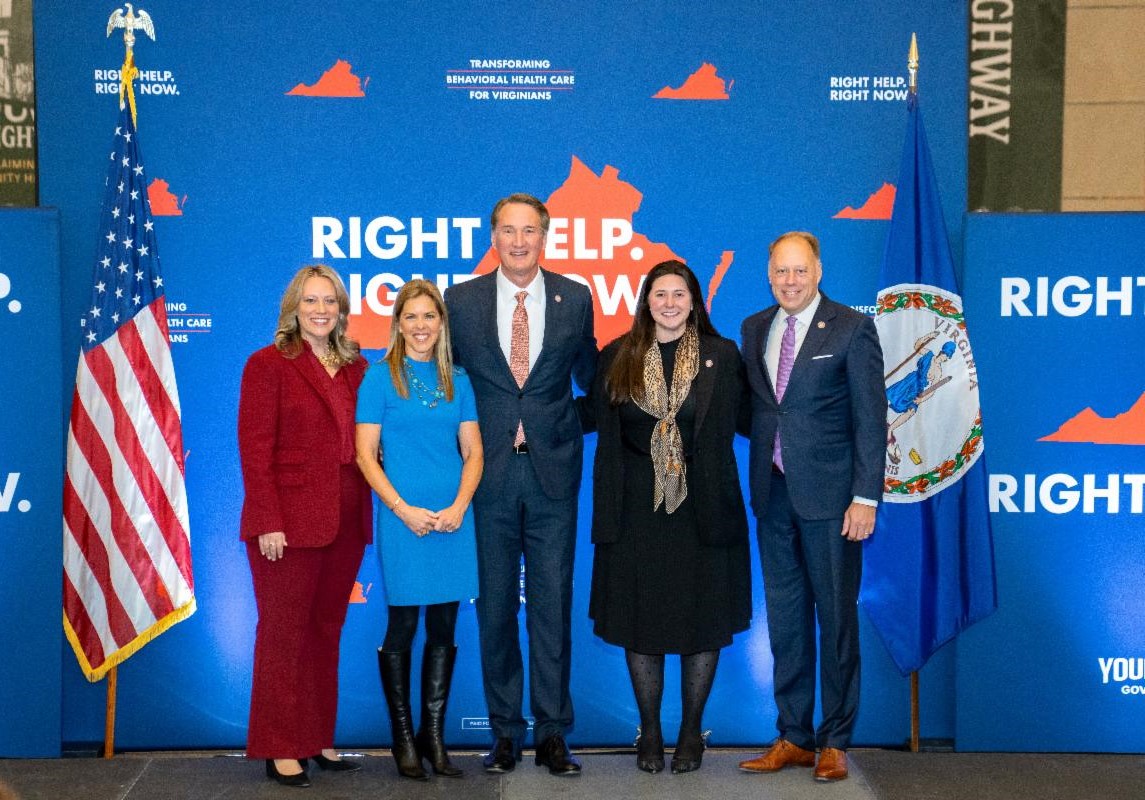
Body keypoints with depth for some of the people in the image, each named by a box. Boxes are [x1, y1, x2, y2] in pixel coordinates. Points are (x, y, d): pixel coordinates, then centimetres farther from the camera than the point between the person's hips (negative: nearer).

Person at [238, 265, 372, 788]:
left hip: (345, 523, 5)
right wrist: (268, 523, -16)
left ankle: (319, 740, 22)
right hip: (290, 523, -5)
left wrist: (369, 511, 2)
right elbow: (255, 449, -9)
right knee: (284, 633, 3)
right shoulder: (269, 364, -3)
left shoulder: (356, 367, 12)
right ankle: (281, 750, 12)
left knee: (326, 631, 12)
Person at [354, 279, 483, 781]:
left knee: (443, 630, 8)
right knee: (402, 629, 3)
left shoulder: (457, 381, 9)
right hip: (403, 519, -3)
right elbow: (366, 456, -4)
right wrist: (404, 510, -13)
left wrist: (459, 505, -8)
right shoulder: (380, 378, 0)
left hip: (453, 519, 3)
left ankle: (433, 735, 19)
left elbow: (473, 453, 8)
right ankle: (403, 737, 16)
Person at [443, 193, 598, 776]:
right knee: (495, 606, 7)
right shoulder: (461, 300, 3)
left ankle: (552, 733, 13)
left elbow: (589, 375, 15)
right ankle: (505, 732, 18)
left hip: (553, 470, 0)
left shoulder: (575, 299, 3)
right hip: (490, 471, 1)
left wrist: (572, 428, 6)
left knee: (552, 605, 3)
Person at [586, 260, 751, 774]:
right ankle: (650, 732, 23)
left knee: (703, 620, 6)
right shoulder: (617, 358, 3)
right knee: (639, 621, 7)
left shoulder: (722, 356, 0)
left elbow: (739, 420, 3)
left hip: (702, 507, -1)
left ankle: (691, 731, 23)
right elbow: (600, 422, 4)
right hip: (637, 509, 1)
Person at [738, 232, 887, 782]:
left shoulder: (851, 329, -4)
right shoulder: (754, 329, 11)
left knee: (836, 617, 4)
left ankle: (834, 742, 15)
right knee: (784, 616, 10)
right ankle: (793, 737, 21)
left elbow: (871, 418, -7)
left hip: (829, 493, -5)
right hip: (773, 492, 5)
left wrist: (866, 498, -12)